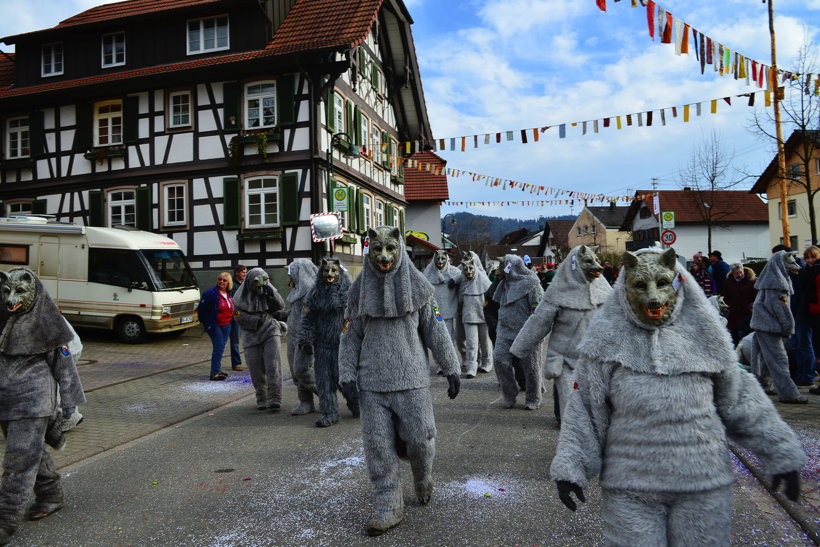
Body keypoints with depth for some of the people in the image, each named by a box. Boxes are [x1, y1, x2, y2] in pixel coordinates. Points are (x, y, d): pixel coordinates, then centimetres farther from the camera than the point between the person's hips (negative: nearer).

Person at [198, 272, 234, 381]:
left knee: (221, 347, 14)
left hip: (226, 325, 7)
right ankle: (214, 373, -6)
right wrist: (204, 322, -2)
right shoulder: (210, 293, -13)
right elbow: (202, 308, -9)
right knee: (219, 347, -11)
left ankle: (217, 370, 26)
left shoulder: (229, 294, 9)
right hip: (215, 325, -7)